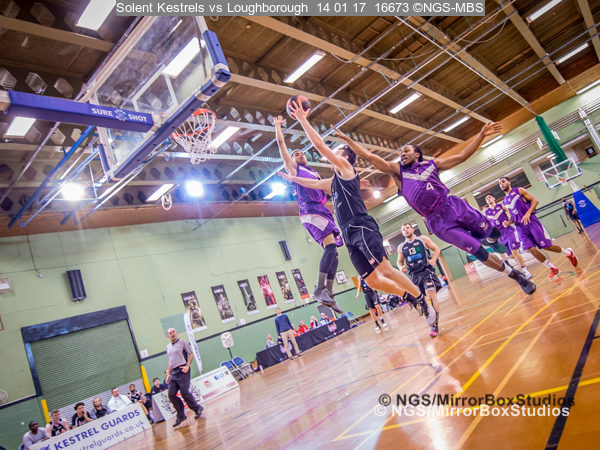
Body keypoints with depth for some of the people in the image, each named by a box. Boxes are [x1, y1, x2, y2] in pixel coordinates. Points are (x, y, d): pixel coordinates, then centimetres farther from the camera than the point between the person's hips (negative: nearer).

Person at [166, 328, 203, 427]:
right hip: (173, 373, 6)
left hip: (182, 371, -6)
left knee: (184, 392, -12)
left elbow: (191, 354, -1)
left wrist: (187, 366, -13)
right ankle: (181, 416, 6)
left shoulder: (182, 342, 2)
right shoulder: (168, 347, 19)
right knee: (171, 394, -4)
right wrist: (168, 374, 16)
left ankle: (197, 408, 7)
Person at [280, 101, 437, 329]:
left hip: (362, 229, -9)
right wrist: (291, 178, 45)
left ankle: (425, 304, -9)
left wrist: (302, 119, 7)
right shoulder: (334, 182, 28)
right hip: (350, 236, 9)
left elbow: (320, 145, 1)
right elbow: (313, 183, 41)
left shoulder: (346, 168, 6)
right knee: (373, 280, 2)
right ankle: (414, 298, 10)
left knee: (385, 270, -16)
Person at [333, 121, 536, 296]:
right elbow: (370, 157, 1)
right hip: (438, 221, -2)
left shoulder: (432, 163, 12)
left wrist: (481, 134, 4)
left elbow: (462, 156, 11)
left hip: (453, 205, 2)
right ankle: (515, 275, 17)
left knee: (494, 235, -1)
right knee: (479, 252, -2)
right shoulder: (397, 170, 7)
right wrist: (347, 139, -3)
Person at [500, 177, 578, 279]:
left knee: (546, 246, -4)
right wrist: (508, 222, -2)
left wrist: (528, 213, -18)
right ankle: (553, 269, 5)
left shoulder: (518, 190, 1)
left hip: (531, 221, -4)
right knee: (532, 250, -8)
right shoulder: (504, 202, 16)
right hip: (520, 227, 5)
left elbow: (535, 200, -3)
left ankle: (568, 253, 23)